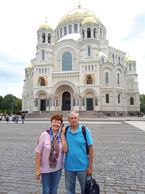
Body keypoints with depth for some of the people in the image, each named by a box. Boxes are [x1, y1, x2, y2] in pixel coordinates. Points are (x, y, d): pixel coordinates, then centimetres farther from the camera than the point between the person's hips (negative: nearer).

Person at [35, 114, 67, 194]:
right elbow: (38, 152, -10)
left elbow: (65, 150, -17)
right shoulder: (44, 135, -14)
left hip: (57, 168, 3)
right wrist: (37, 169, -9)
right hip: (45, 169, -3)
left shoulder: (62, 136, -5)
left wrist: (62, 134, -17)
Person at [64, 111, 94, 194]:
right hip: (69, 167, 2)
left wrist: (90, 166, -9)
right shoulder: (65, 131, -4)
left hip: (83, 166, -2)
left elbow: (90, 148, -9)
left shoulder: (85, 130, -11)